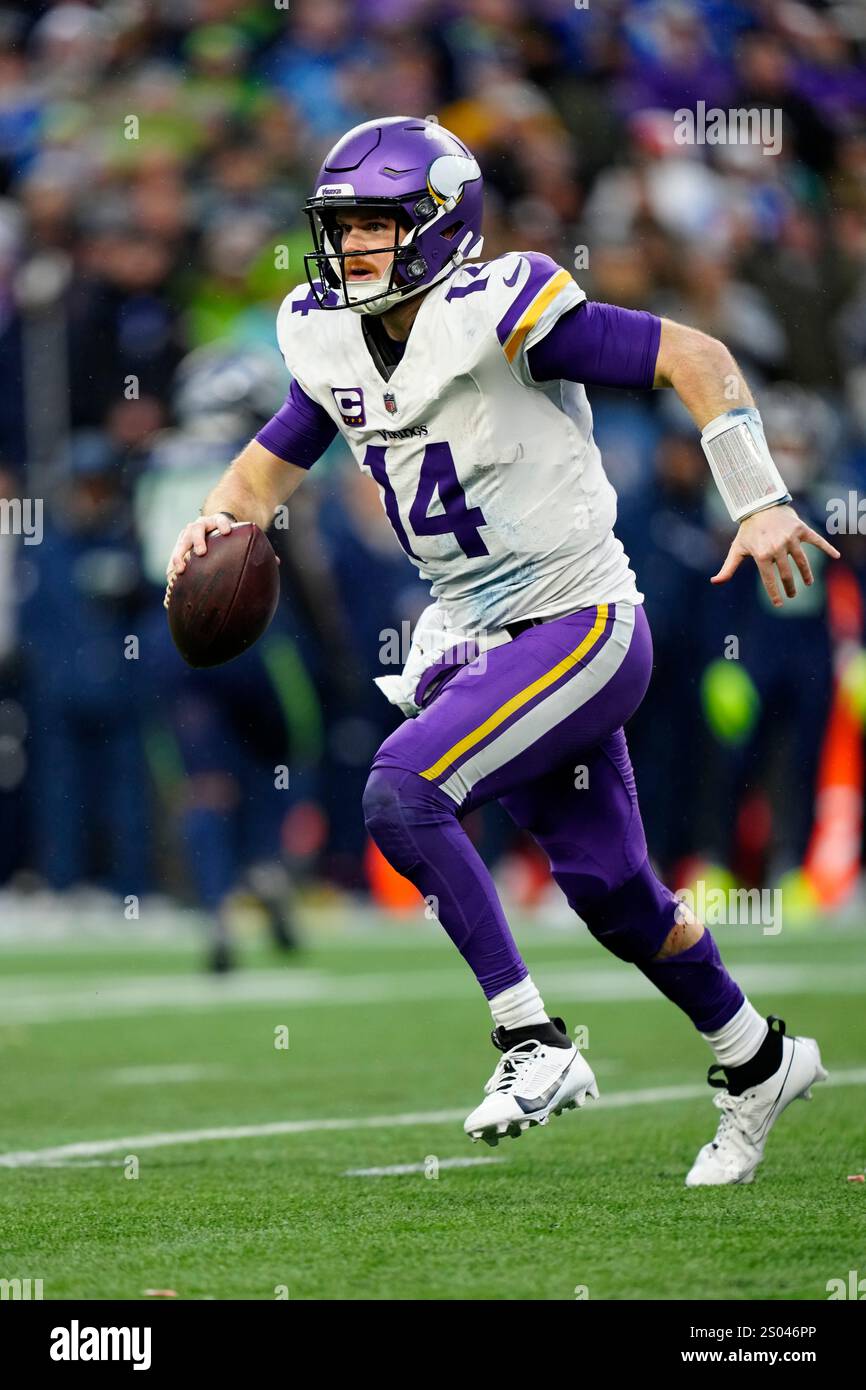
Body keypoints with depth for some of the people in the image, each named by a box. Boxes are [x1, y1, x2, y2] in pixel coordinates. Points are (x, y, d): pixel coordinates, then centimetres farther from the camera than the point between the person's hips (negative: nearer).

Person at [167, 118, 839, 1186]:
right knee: (609, 888, 14)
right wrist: (220, 521, -3)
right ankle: (756, 1063, 35)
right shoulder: (330, 339, 2)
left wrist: (760, 504, -20)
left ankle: (534, 1043, -15)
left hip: (580, 626, -7)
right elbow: (276, 457, 18)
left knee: (403, 791, -24)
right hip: (476, 640, 7)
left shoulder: (497, 312, -19)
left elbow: (694, 358, -16)